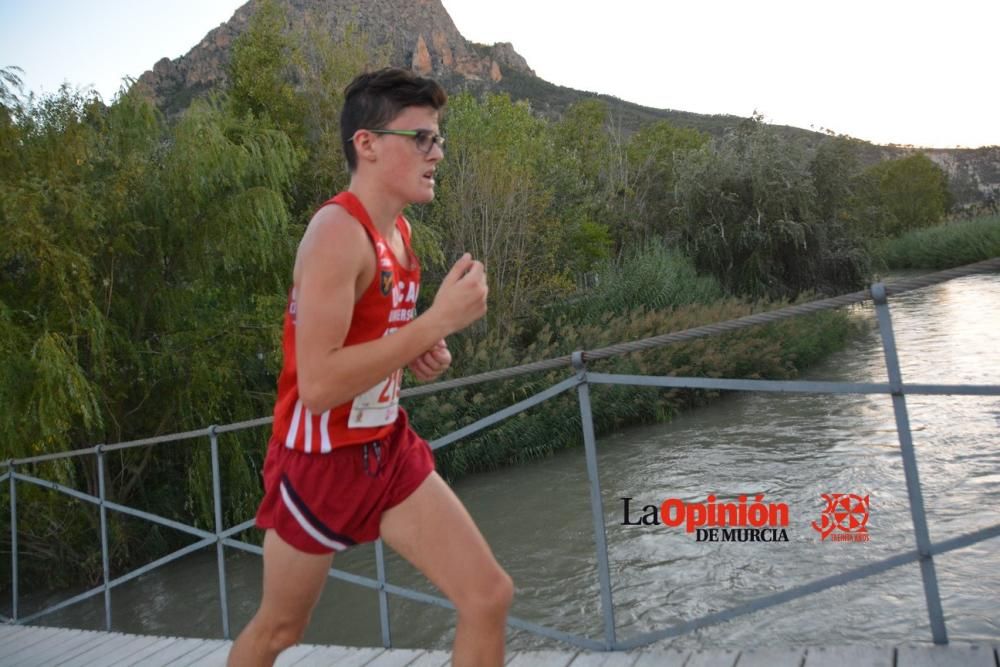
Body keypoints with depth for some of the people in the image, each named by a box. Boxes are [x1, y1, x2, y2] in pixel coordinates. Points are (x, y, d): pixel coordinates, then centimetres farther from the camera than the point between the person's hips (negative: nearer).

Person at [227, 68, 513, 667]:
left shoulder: (399, 230, 4)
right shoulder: (338, 231, -22)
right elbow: (317, 385, -31)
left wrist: (423, 355, -2)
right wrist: (438, 321, -29)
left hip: (390, 449, 7)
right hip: (320, 461, -7)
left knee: (490, 596, -1)